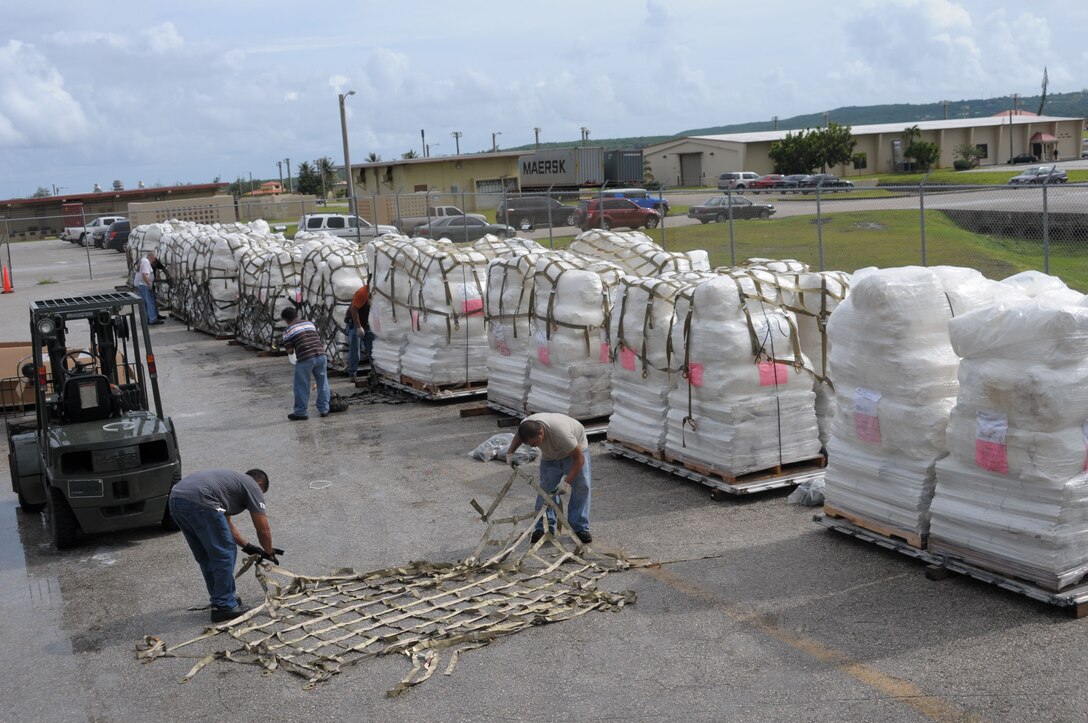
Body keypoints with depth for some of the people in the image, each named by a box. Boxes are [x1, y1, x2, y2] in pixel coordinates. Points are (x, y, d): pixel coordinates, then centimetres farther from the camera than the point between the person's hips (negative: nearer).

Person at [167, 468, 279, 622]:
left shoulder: (232, 480, 36)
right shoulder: (252, 487, 15)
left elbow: (226, 524, 44)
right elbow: (263, 529, 15)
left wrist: (247, 546, 47)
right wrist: (269, 552, 33)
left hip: (175, 499, 9)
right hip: (198, 502, -9)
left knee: (206, 557, 23)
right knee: (224, 554, 5)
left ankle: (222, 598, 33)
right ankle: (224, 607, 10)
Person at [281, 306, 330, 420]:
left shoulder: (288, 330, 3)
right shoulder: (310, 323, 19)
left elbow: (290, 351, 0)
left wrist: (292, 350, 22)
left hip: (305, 359, -5)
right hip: (321, 355, 5)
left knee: (301, 387, 7)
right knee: (322, 384, 16)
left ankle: (300, 413, 13)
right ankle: (324, 409, 22)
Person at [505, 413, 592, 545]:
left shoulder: (560, 432, -46)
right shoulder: (526, 425, -29)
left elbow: (579, 458, -36)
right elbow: (518, 436, 0)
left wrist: (567, 482, -39)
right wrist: (510, 452, -10)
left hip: (576, 448, -4)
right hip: (550, 455, 4)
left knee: (582, 486, -11)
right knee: (546, 488, -5)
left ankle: (580, 528, -2)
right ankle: (544, 528, 4)